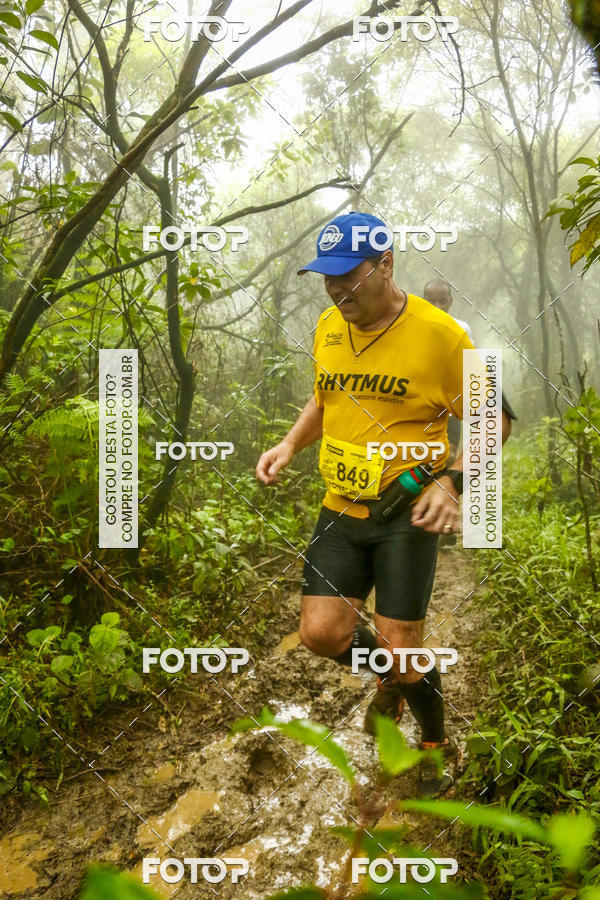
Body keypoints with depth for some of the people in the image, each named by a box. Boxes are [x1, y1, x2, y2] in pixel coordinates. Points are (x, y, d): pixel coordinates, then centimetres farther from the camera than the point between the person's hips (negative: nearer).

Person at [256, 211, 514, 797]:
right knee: (321, 632, -4)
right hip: (342, 509, 5)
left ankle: (437, 747, 30)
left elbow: (493, 419, -6)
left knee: (399, 648, -1)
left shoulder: (437, 333, -14)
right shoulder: (328, 327, 3)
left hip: (408, 512, -5)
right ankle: (392, 681, 31)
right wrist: (289, 445, 2)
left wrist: (452, 481, -22)